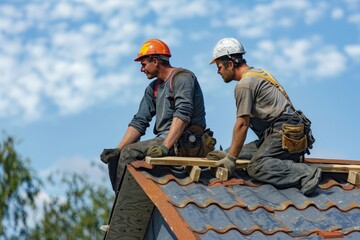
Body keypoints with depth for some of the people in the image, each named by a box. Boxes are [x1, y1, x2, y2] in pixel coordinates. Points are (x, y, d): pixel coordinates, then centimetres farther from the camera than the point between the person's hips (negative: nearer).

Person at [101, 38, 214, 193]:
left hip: (185, 141, -9)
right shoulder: (153, 89, 19)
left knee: (130, 153, -23)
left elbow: (182, 115, -21)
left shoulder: (182, 78, -8)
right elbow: (139, 122, 13)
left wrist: (165, 146, -31)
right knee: (115, 157, 1)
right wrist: (118, 149, -1)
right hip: (164, 139, 9)